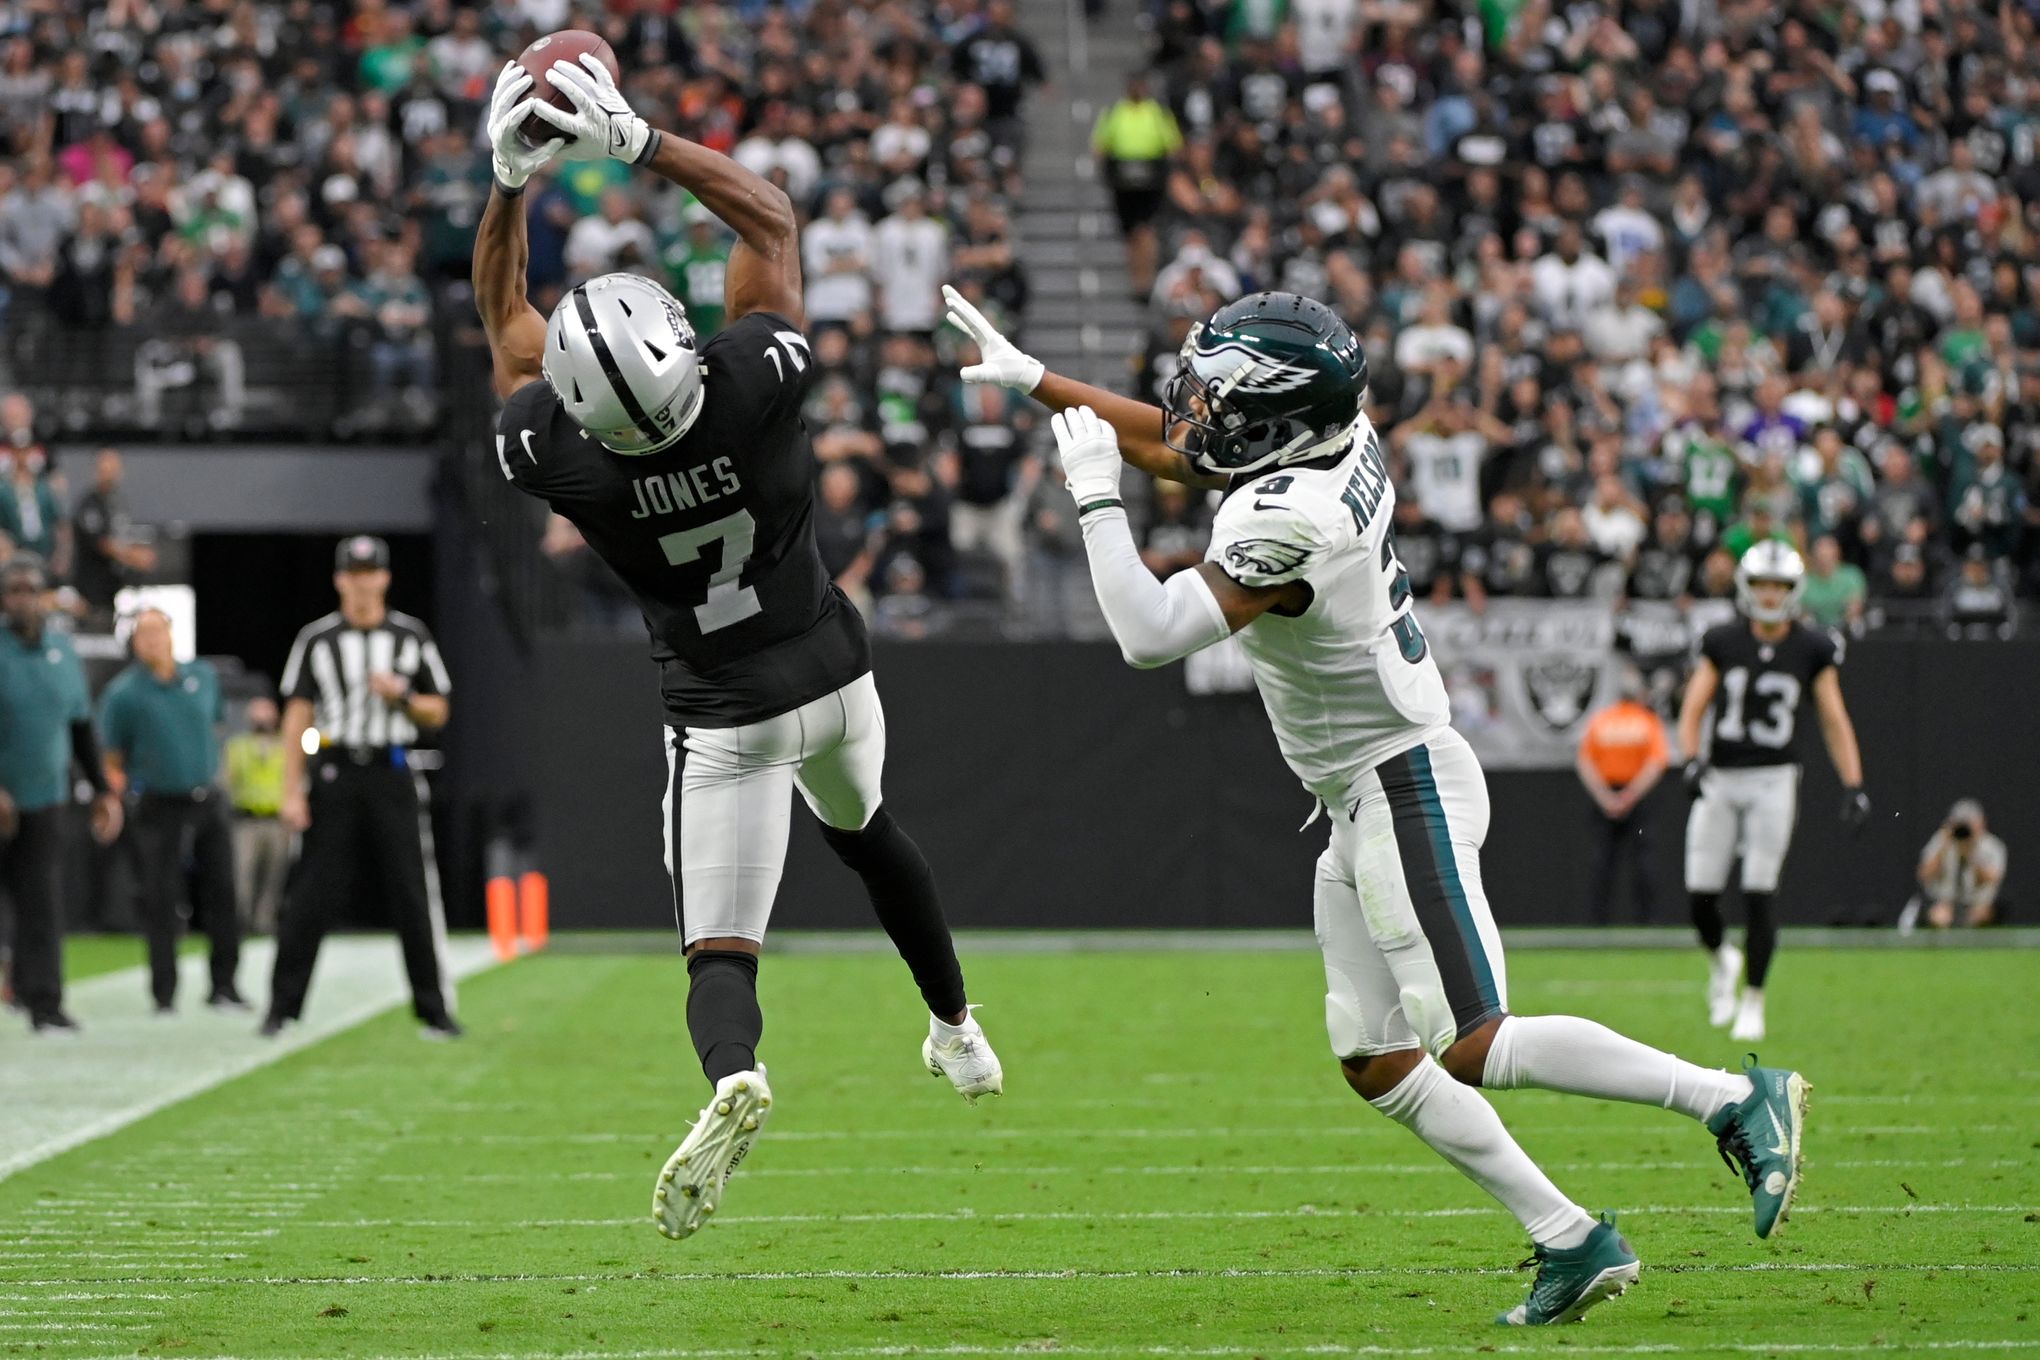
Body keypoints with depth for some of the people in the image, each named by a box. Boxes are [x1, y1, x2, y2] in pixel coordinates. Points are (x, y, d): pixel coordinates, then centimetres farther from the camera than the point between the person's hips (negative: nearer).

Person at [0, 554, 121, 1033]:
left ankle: (43, 1002, -3)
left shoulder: (62, 648, 6)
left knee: (40, 900, -3)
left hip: (43, 798, 4)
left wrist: (103, 790, 14)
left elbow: (81, 725, 16)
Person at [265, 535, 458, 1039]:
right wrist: (291, 792, -5)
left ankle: (434, 1010, 5)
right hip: (335, 777, -1)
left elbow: (437, 713, 12)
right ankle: (283, 1006, 4)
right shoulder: (316, 639, 4)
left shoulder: (413, 637, 8)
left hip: (392, 776, 1)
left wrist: (401, 697, -10)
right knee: (311, 898, -3)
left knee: (414, 897, -1)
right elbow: (297, 718, 2)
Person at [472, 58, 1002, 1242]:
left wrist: (512, 183, -9)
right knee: (864, 828, 33)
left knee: (721, 952, 0)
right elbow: (772, 217, -13)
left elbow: (504, 309, -6)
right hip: (831, 668, 2)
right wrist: (640, 142, -17)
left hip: (724, 717, -2)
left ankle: (734, 1074, -32)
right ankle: (957, 1028, 46)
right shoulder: (759, 381, -28)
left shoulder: (555, 453, -27)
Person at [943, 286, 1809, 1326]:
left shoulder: (1290, 523, -27)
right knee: (1377, 1063, 8)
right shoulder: (1337, 444, 0)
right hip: (1362, 805, 10)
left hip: (1407, 789, -10)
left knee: (1474, 1050, -14)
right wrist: (1031, 377, 17)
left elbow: (1149, 636, -27)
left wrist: (1095, 494, -19)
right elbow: (1168, 445, 16)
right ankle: (1569, 1242, 9)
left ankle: (1736, 1100, -9)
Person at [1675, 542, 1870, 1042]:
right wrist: (1693, 759, -16)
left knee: (1758, 897, -8)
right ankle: (1723, 959, 32)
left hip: (1773, 781, -1)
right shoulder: (1722, 643, 1)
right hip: (1719, 780, 1)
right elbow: (1693, 711, 2)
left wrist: (1854, 786, -3)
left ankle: (1753, 1002, 5)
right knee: (1701, 897, -1)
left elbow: (1834, 721, 4)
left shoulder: (1812, 649, 0)